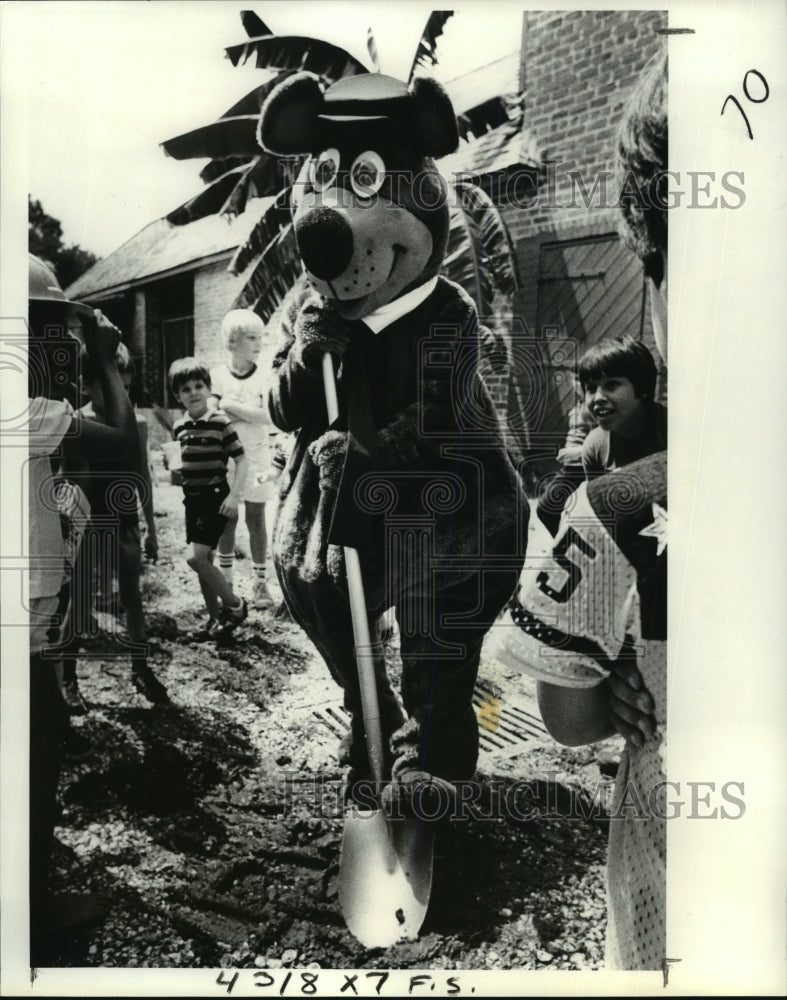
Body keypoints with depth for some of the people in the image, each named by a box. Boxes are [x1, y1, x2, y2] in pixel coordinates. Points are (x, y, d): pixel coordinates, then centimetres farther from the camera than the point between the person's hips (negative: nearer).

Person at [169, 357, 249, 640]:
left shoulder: (220, 422, -11)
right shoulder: (179, 427, 7)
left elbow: (241, 459, -11)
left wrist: (234, 495, -18)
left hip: (216, 497, -7)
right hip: (192, 499, 7)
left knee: (196, 558, -15)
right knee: (204, 561, 11)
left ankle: (235, 605, 3)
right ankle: (216, 619, 24)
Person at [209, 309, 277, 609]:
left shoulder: (263, 377, -2)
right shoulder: (217, 375, -1)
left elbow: (267, 417, -13)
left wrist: (231, 405, -16)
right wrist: (248, 412, -16)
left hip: (255, 455, 0)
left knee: (256, 519, 4)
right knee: (226, 519, 7)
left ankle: (259, 581, 14)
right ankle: (225, 581, 19)